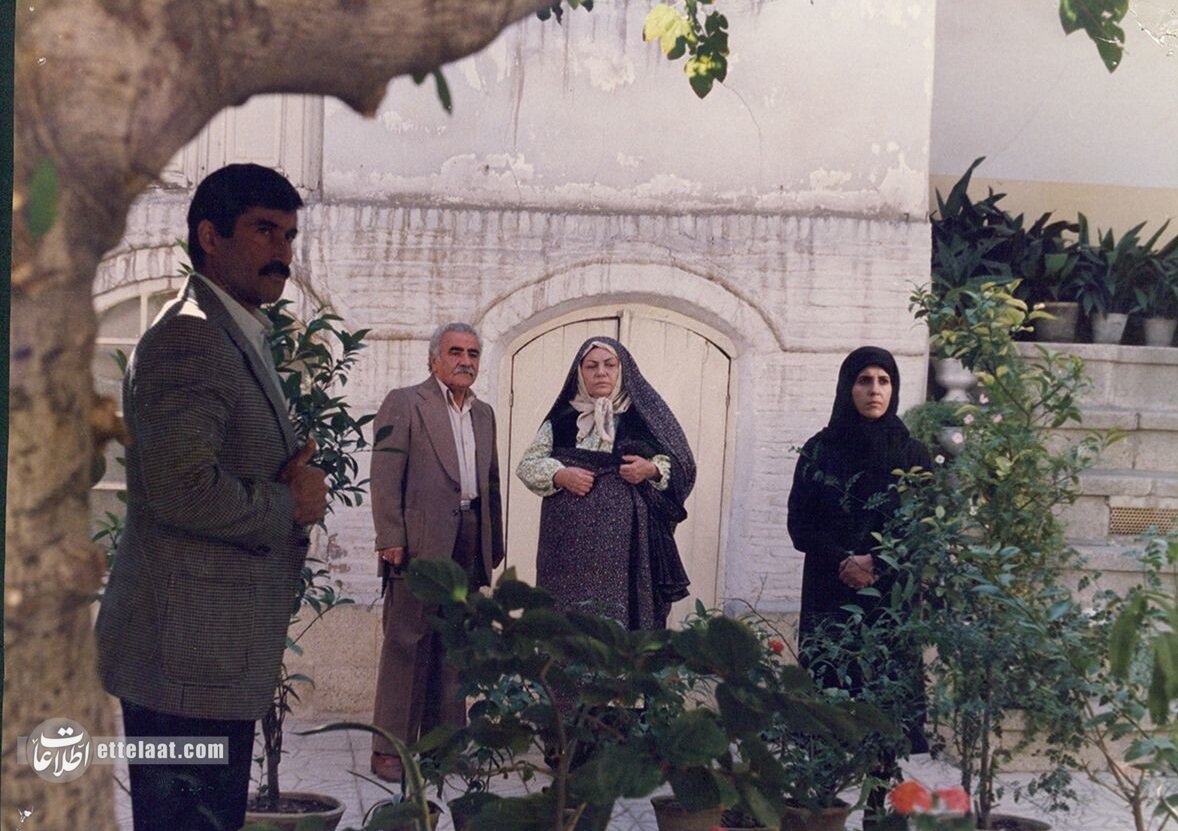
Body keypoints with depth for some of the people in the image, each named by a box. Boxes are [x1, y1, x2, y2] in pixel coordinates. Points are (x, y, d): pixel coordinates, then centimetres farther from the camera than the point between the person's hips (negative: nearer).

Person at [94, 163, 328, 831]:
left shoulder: (242, 339, 19)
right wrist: (289, 506, -10)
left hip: (221, 657, 10)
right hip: (188, 659, -10)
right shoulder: (189, 336, -15)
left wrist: (299, 485, 6)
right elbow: (184, 489, -26)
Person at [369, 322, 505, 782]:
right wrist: (390, 538, -14)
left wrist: (495, 542, 14)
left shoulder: (483, 413, 19)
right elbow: (385, 475, -7)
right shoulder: (404, 403, 0)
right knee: (406, 644, -3)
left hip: (468, 545, 6)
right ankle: (389, 748, 1)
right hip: (420, 542, -6)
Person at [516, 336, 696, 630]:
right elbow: (527, 464, 10)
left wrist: (652, 470, -12)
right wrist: (560, 475, -8)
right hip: (572, 541, 2)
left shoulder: (644, 414, 7)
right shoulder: (563, 418, 12)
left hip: (627, 542, -2)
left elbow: (682, 466, 8)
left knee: (622, 615, -8)